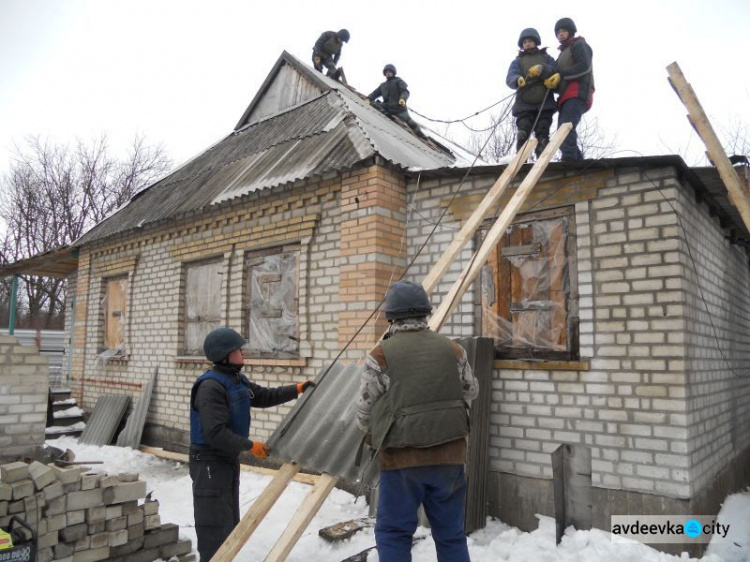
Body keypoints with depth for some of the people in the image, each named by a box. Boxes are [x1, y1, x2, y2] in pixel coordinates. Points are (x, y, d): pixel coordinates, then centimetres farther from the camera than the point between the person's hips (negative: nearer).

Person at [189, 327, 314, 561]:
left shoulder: (237, 380, 7)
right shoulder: (210, 386, -24)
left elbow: (264, 397, 18)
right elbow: (216, 433, -29)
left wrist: (297, 389, 14)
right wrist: (250, 446, -24)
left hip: (229, 458, 10)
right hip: (209, 462, -10)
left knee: (229, 522, 19)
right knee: (215, 523, -3)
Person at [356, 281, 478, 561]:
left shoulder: (381, 355, -9)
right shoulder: (453, 350, 2)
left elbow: (364, 410, -2)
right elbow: (471, 393, 15)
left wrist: (376, 435, 19)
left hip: (402, 457, -3)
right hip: (450, 454, 4)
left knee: (393, 532, 11)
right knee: (451, 532, 16)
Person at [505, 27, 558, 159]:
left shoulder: (546, 58, 20)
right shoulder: (518, 61, 18)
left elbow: (555, 72, 1)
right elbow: (510, 78, -2)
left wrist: (542, 69, -19)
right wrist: (517, 80, -26)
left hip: (545, 104, 1)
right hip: (524, 105, 0)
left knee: (543, 135, -4)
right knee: (522, 135, -12)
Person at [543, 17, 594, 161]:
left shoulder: (579, 45, 9)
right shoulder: (563, 53, 33)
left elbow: (584, 66, -9)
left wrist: (561, 75, -15)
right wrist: (553, 83, 2)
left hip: (578, 93, -9)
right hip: (567, 96, 9)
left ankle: (568, 160, -37)